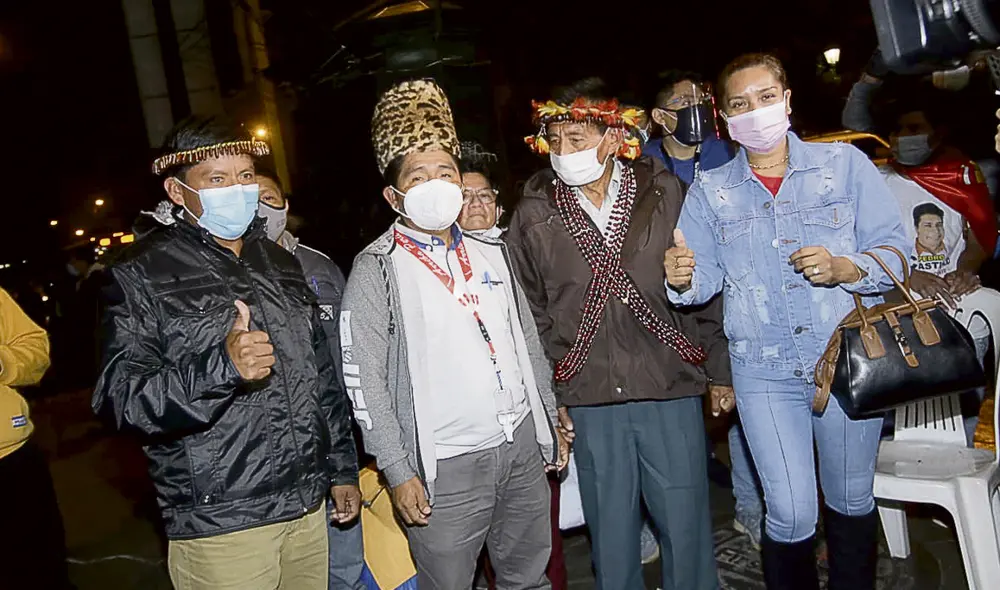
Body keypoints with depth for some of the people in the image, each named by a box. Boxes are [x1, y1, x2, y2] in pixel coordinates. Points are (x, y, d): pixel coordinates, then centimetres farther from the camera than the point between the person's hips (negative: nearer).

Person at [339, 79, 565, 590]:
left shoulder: (490, 253, 9)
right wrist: (398, 473, -11)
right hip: (445, 469, -5)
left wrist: (550, 424, 15)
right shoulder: (377, 268, -7)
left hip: (523, 451, 5)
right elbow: (364, 381, -9)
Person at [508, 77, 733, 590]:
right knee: (611, 536, 15)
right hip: (589, 402, 0)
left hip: (673, 392, 0)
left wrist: (719, 370, 6)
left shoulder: (664, 193, -1)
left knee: (687, 526, 12)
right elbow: (532, 315, 5)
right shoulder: (533, 215, -1)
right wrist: (546, 395, 3)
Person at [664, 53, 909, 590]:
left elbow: (895, 252, -2)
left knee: (851, 500, 17)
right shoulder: (709, 191, 5)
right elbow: (705, 279, -1)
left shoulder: (844, 163, 0)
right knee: (790, 515, 1)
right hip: (764, 373, 0)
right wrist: (683, 279, -23)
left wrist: (844, 269, -21)